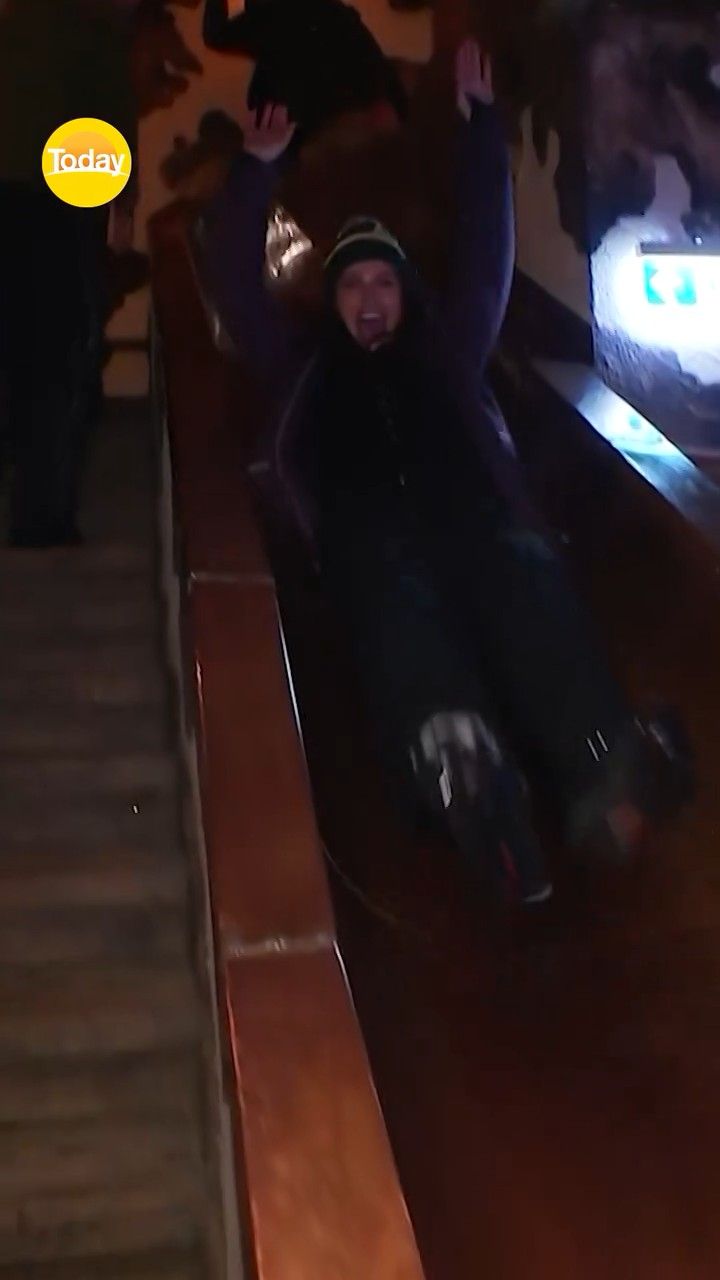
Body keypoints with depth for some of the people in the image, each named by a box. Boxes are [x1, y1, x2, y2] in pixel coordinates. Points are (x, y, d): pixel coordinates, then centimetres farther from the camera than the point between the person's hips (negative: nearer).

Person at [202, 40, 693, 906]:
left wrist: (480, 123, 36)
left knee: (523, 578, -36)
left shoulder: (447, 356, 37)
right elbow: (234, 284, 36)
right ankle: (458, 760, -69)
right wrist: (258, 165, 33)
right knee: (397, 596, -39)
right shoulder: (309, 375, 37)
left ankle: (602, 772, -61)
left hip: (474, 524, 1)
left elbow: (487, 253, 36)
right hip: (366, 539, -1)